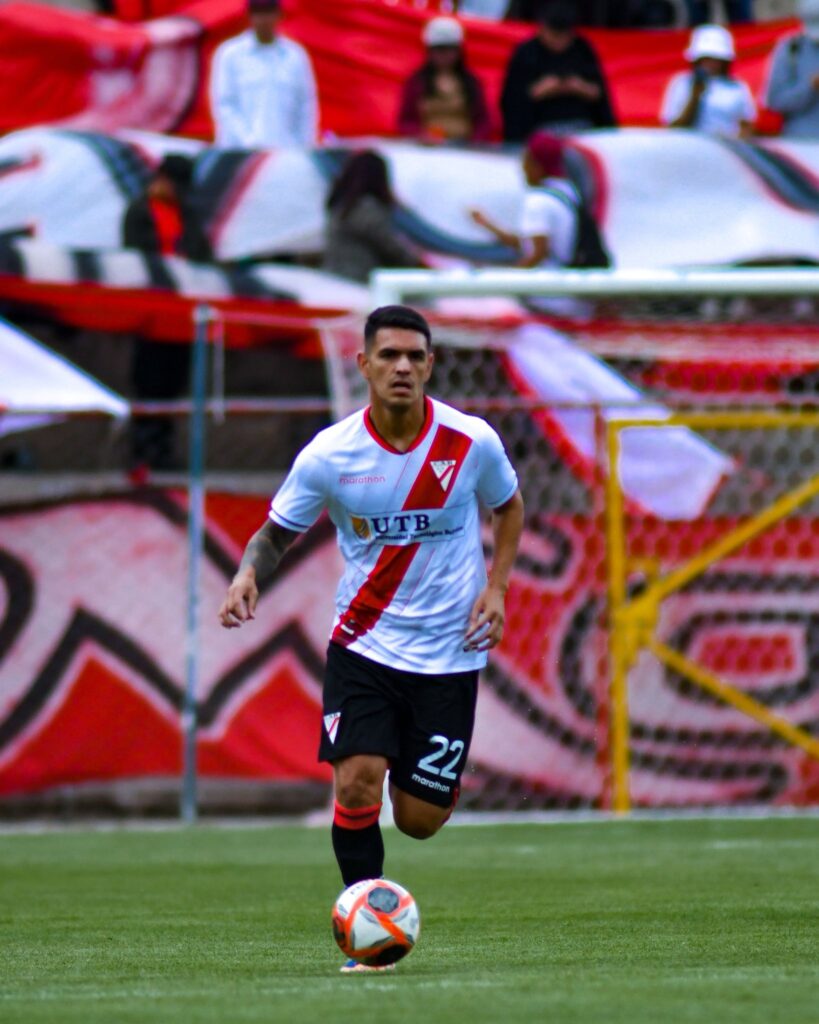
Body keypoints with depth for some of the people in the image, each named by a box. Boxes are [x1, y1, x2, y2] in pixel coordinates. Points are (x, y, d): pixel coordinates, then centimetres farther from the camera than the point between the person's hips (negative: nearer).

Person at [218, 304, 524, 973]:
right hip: (363, 643, 0)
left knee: (419, 821, 0)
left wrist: (496, 586, -3)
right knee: (357, 783, -19)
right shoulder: (329, 455, -9)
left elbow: (508, 507, 12)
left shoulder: (472, 442, -8)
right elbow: (278, 532, 2)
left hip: (448, 651, 0)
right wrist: (248, 576, -20)